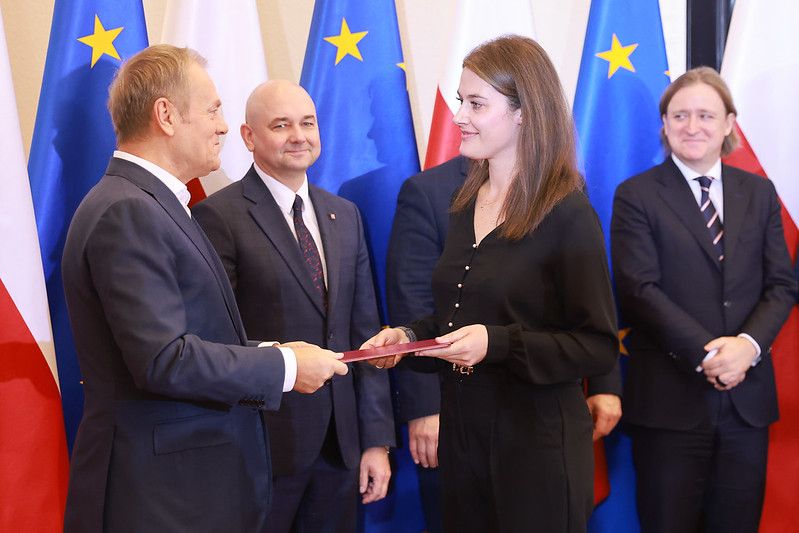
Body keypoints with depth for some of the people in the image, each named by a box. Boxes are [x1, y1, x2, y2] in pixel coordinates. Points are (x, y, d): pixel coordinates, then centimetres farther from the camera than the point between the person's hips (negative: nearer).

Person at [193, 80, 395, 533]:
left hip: (342, 442, 5)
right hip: (264, 444, -5)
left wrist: (377, 439, 8)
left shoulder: (345, 215, 11)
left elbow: (365, 330, 11)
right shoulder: (219, 216, -9)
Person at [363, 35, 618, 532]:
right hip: (462, 435, 7)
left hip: (538, 446, -6)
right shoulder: (465, 206, 7)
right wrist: (409, 337, 0)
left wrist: (498, 343, -25)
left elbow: (599, 347, -15)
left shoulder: (567, 214, -14)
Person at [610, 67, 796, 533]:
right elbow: (640, 289, -9)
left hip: (747, 396, 4)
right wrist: (705, 354, -18)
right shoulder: (636, 195, -1)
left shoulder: (759, 192, 12)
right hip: (670, 397, -3)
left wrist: (748, 345, -13)